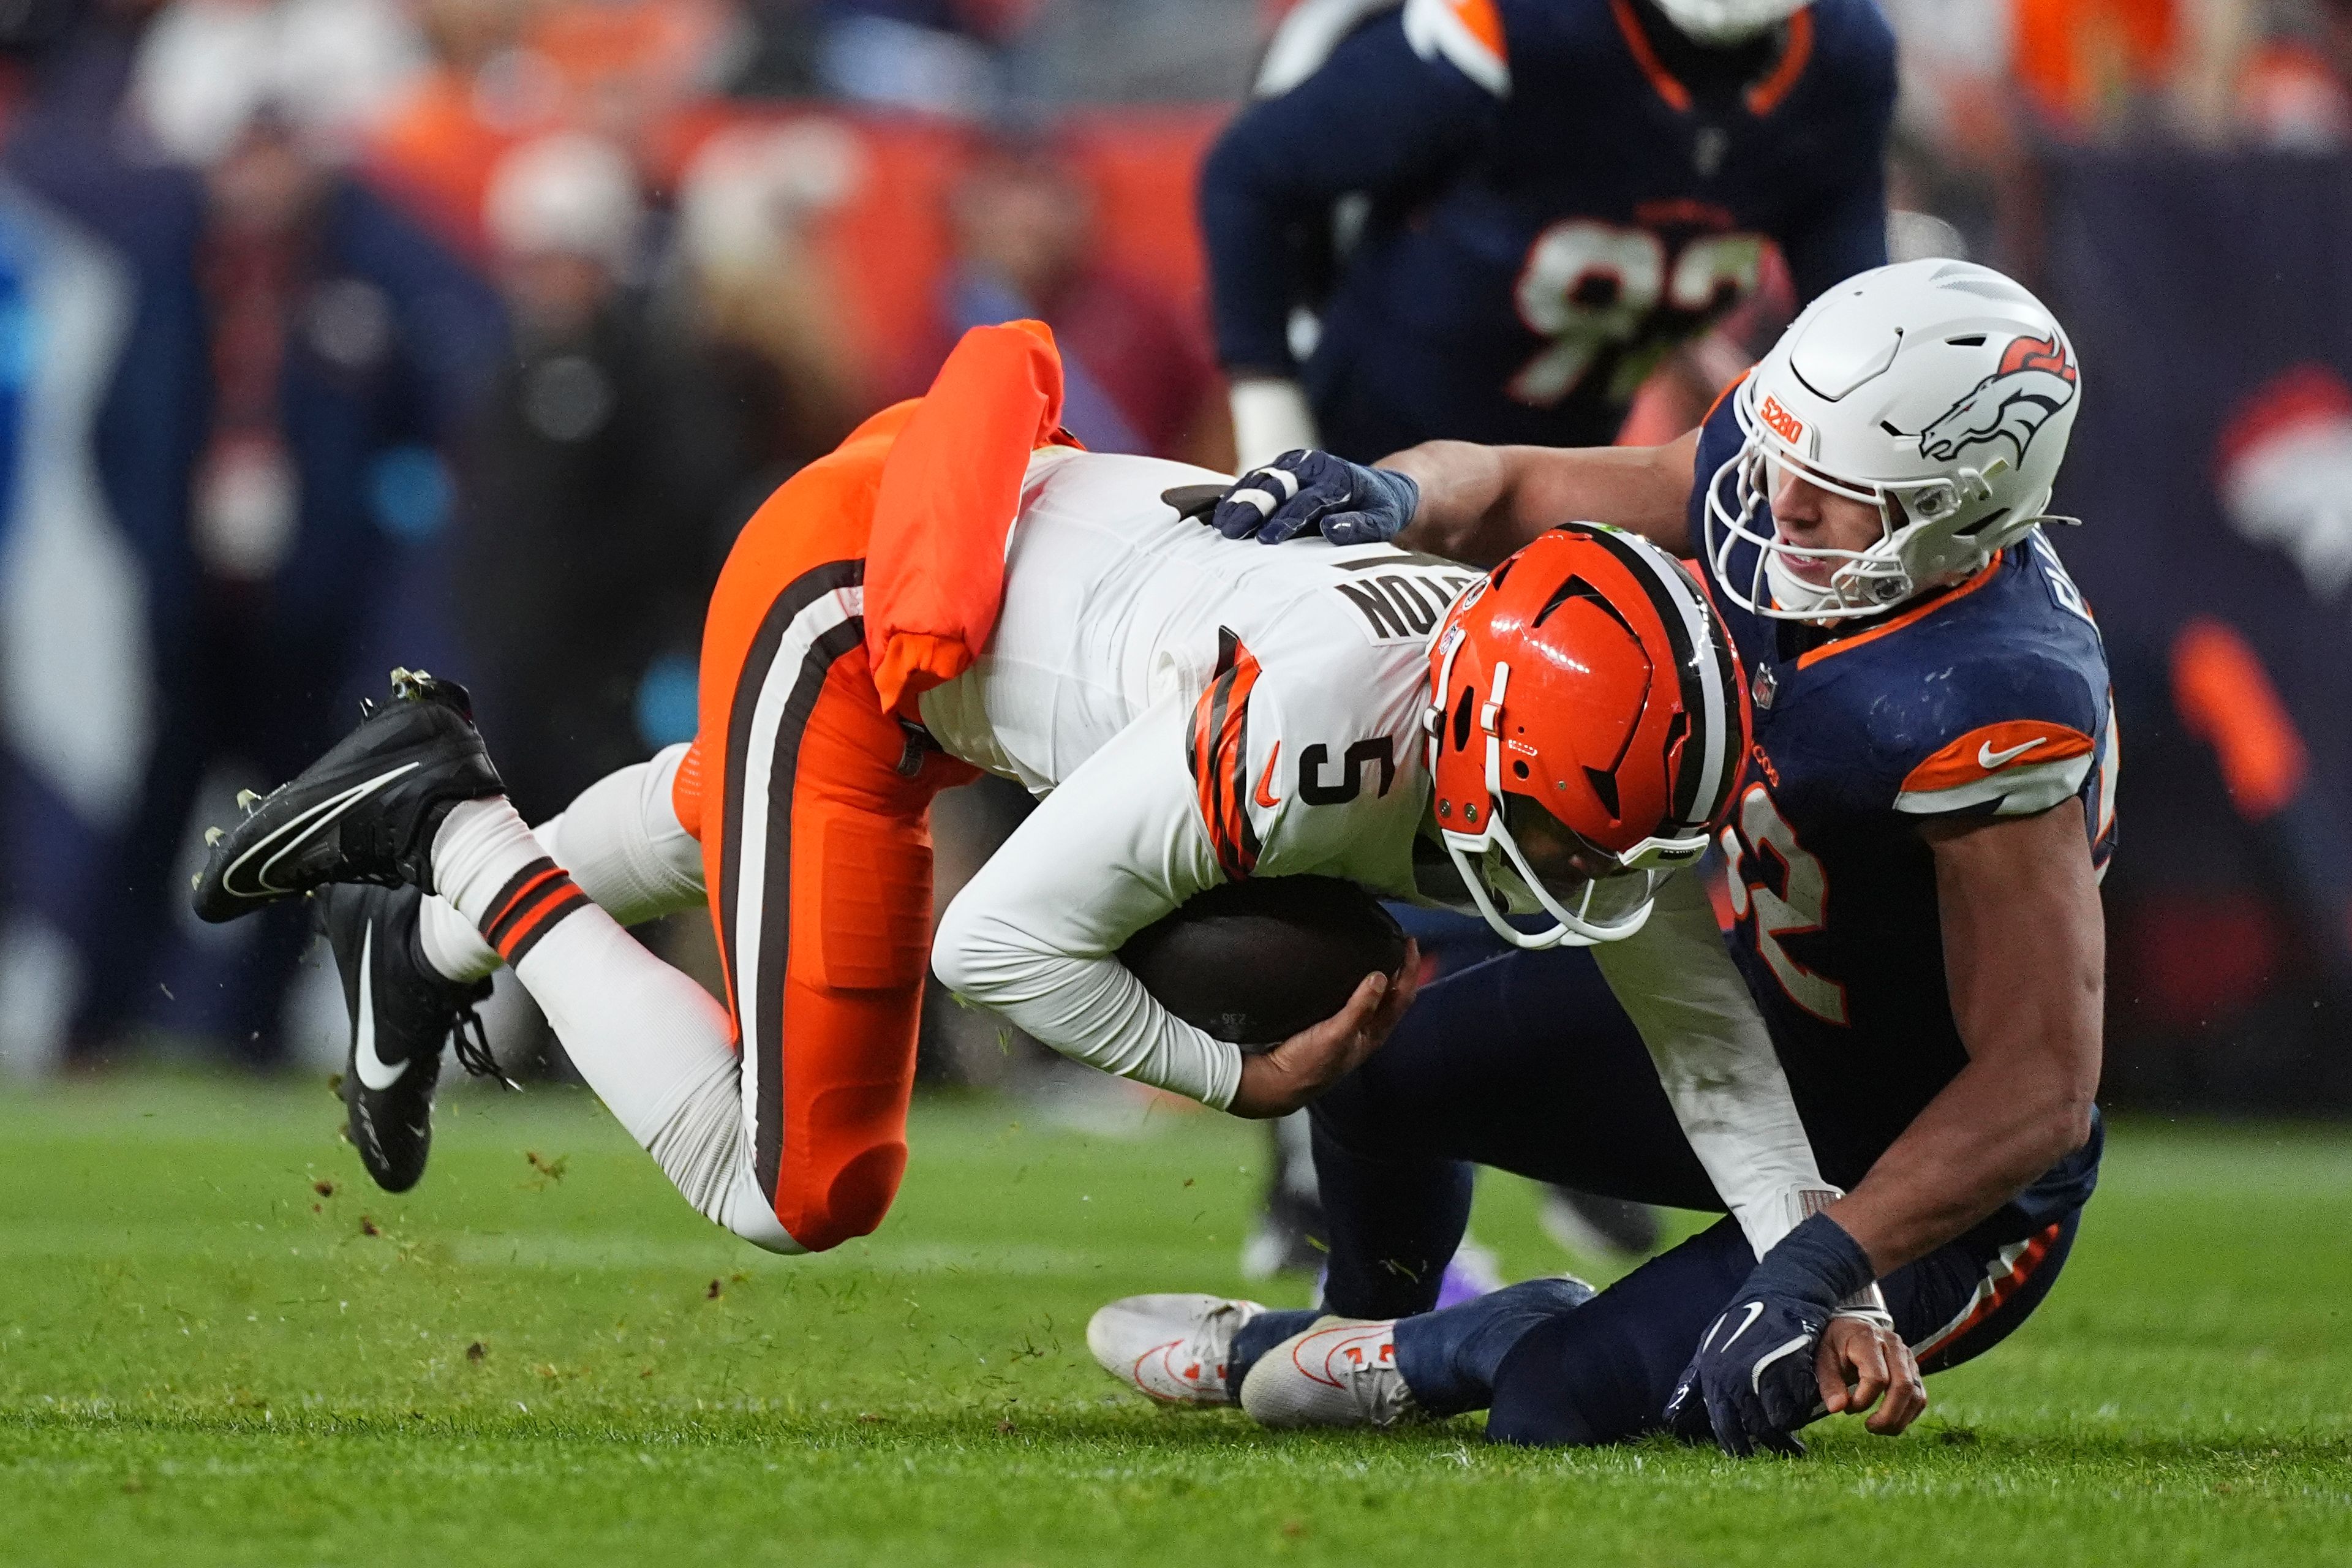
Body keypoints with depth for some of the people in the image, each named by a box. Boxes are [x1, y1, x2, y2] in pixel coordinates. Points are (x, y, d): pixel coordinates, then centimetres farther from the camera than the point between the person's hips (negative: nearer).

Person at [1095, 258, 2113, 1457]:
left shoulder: (1991, 712, -38)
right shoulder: (1764, 468, -14)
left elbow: (2040, 1085, -36)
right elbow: (1511, 493, 1)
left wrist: (1816, 1271, -42)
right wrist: (1392, 497, -23)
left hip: (1951, 1174, -8)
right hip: (1765, 1026, 8)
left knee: (1563, 1406, -19)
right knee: (1383, 1065, 7)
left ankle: (1431, 1361, 18)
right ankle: (1361, 1333, 39)